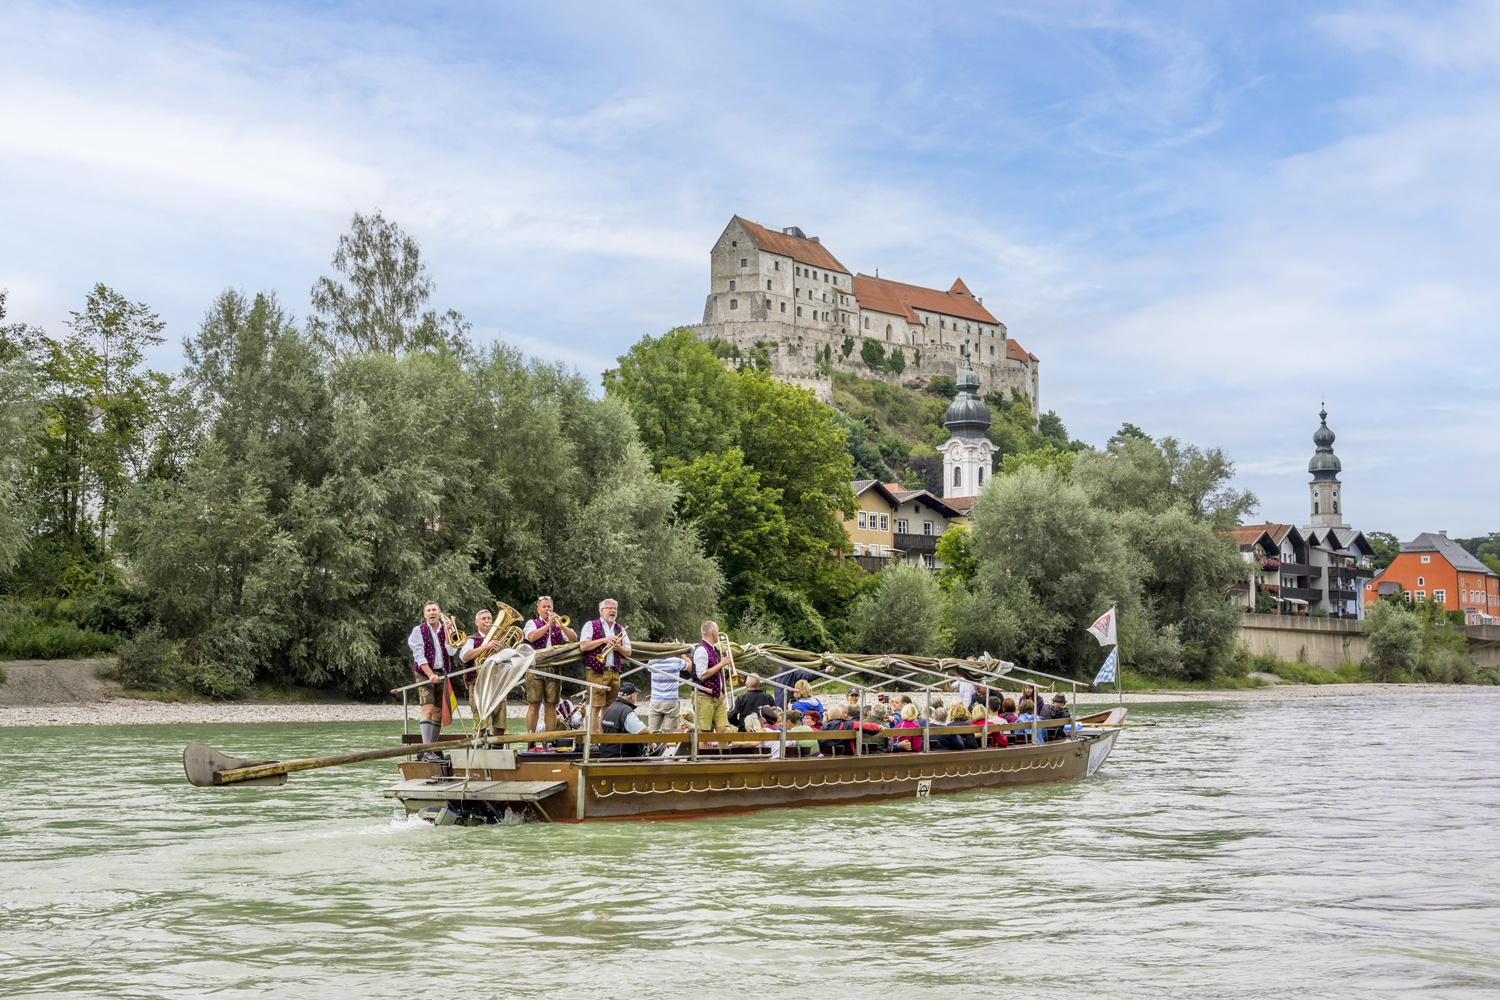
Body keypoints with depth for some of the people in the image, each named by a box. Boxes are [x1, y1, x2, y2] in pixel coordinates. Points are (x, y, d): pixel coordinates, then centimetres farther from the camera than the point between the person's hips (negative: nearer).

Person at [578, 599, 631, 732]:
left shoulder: (620, 629, 17)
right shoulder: (591, 626, 2)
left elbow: (628, 652, 15)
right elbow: (583, 646, -11)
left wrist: (619, 647, -6)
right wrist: (603, 640, -13)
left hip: (614, 673, 5)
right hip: (596, 672, -5)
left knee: (608, 706, 7)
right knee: (596, 705, -9)